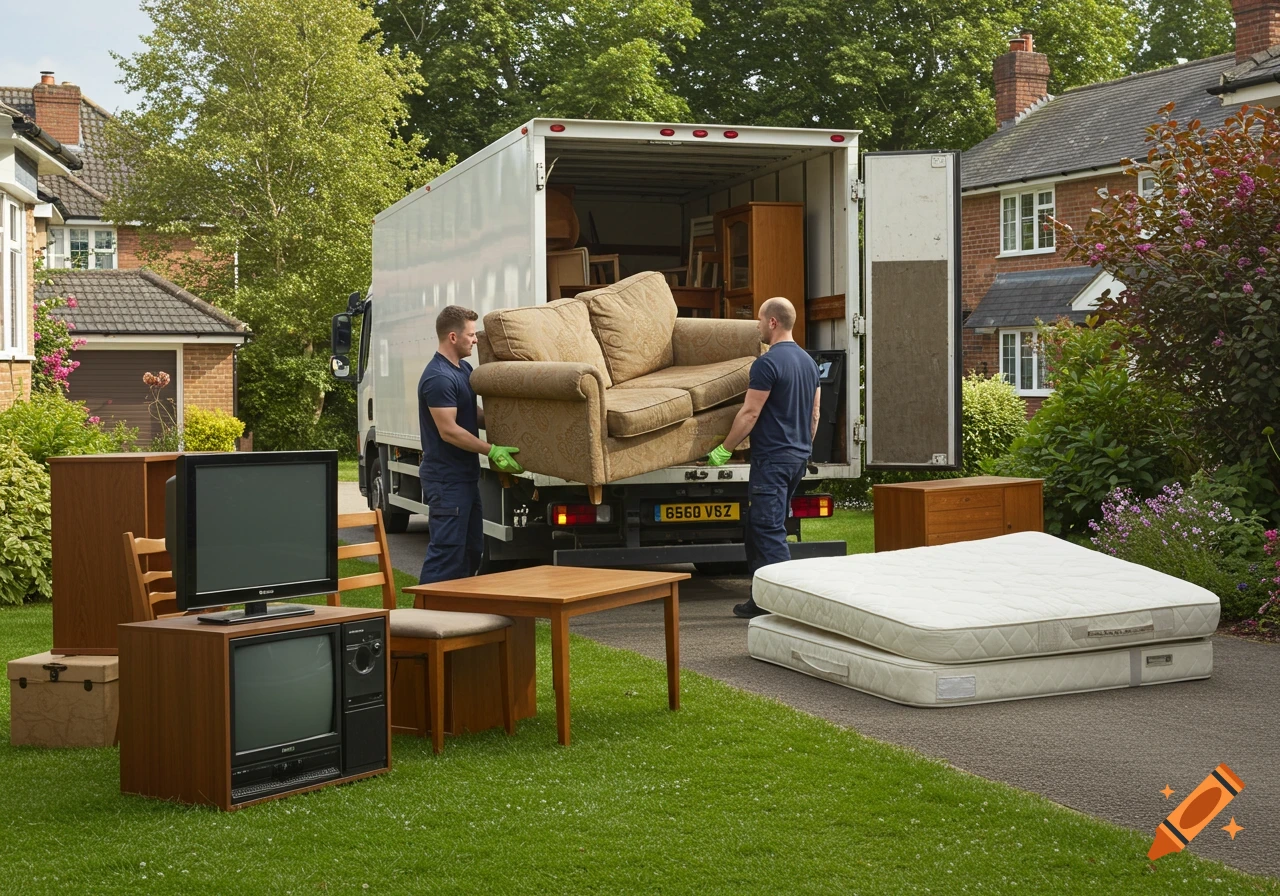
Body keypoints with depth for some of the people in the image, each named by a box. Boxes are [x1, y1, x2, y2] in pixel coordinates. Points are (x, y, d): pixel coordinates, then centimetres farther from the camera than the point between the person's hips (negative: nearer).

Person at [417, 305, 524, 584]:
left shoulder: (464, 369, 13)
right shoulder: (438, 378, -19)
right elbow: (449, 431, -22)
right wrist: (492, 451, -20)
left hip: (466, 477, 10)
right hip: (447, 480, -10)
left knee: (472, 550, 16)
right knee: (446, 551, -10)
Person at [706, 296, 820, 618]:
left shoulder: (768, 363, -14)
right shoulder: (808, 361, 13)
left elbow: (750, 413, -15)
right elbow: (814, 414, 18)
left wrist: (724, 449, -6)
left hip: (772, 458, -9)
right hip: (798, 456, 9)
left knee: (769, 531, -8)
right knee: (758, 527, 15)